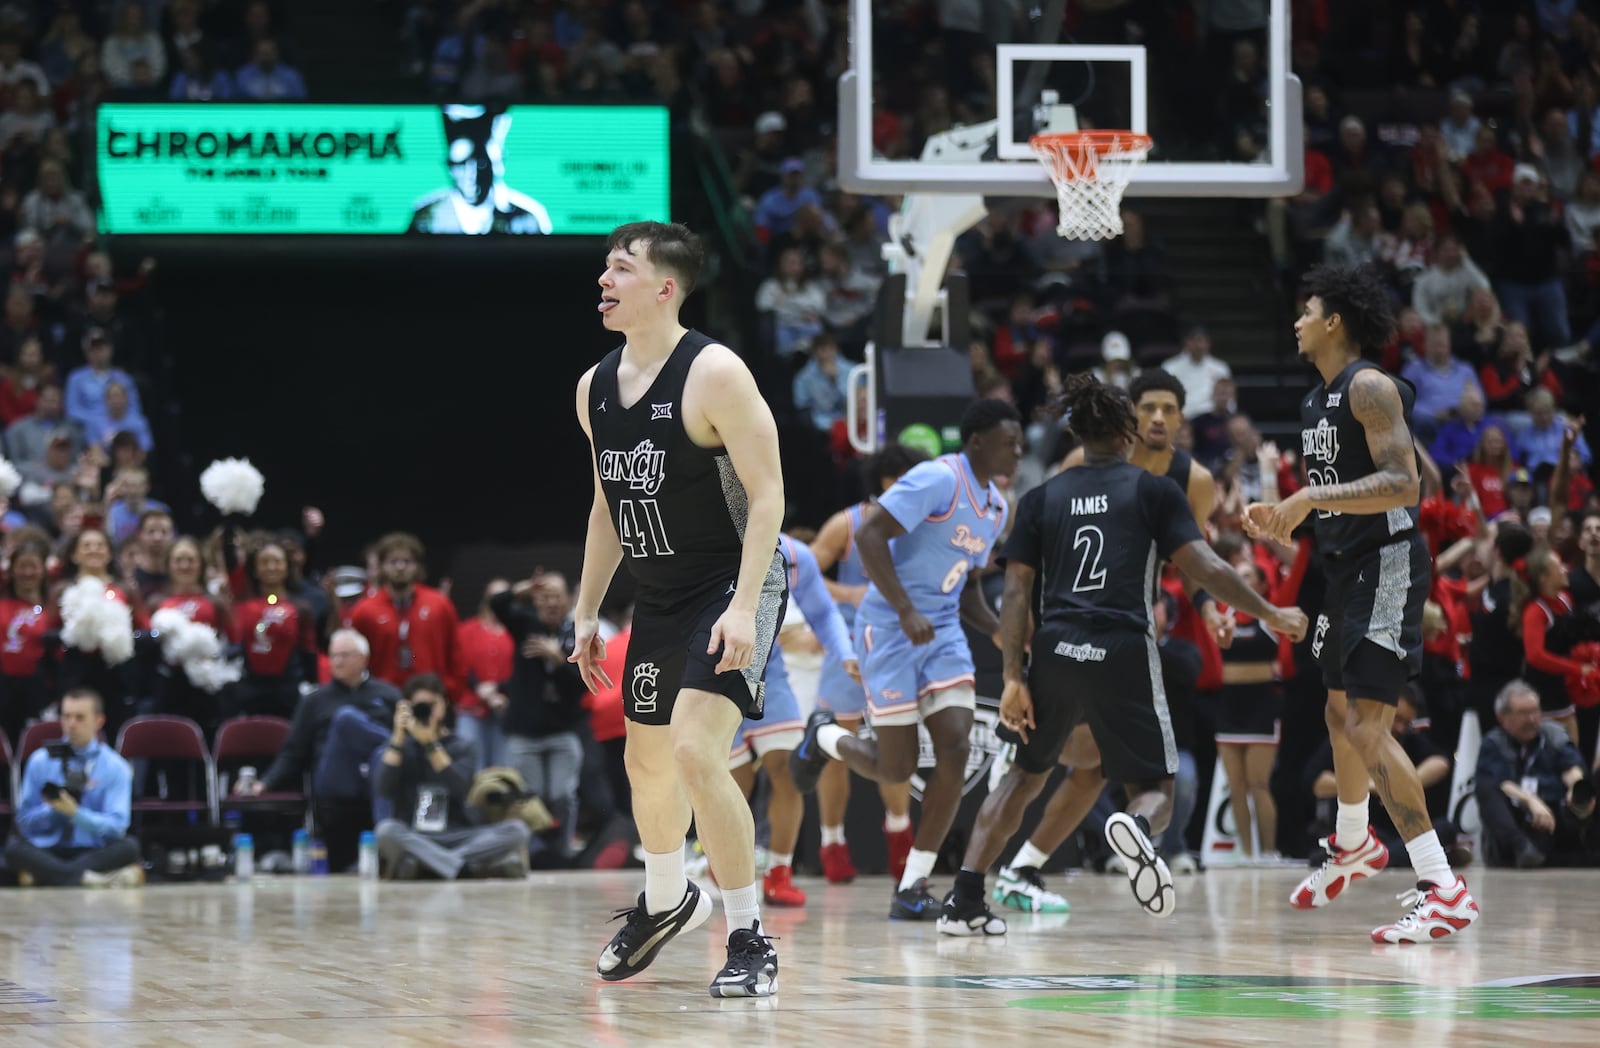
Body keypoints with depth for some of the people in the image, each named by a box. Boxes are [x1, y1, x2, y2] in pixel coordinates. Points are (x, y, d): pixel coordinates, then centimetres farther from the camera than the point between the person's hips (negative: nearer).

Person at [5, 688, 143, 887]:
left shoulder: (116, 768, 4)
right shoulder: (40, 761, 8)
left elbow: (116, 827, -7)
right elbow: (25, 822, 6)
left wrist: (76, 813, -22)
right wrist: (56, 808, -12)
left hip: (95, 852, 0)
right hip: (48, 851, 0)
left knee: (129, 847, -31)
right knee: (15, 848, -31)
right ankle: (87, 878, -43)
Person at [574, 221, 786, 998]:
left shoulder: (714, 374, -18)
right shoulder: (595, 388, 5)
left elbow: (767, 493, -20)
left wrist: (744, 606, -27)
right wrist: (587, 611, 15)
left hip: (732, 588, -8)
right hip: (660, 597, 8)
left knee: (697, 750, -22)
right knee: (647, 761, 19)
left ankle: (750, 942, -11)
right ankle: (666, 901, 46)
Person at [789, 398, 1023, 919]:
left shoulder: (996, 506, 12)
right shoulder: (938, 480, -15)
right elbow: (869, 535, -22)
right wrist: (906, 610, -29)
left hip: (943, 632, 7)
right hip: (890, 627, -7)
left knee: (955, 746, -11)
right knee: (896, 768, -4)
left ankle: (912, 887, -5)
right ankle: (824, 736, 31)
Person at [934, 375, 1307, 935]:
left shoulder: (1041, 498, 14)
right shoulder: (1154, 490, 7)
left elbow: (1016, 592, 6)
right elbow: (1206, 568, -2)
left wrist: (1013, 678, 4)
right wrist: (1271, 615, 9)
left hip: (1055, 653, 3)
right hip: (1123, 656, -3)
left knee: (1025, 776, 24)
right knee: (1156, 793, 8)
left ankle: (964, 903, 14)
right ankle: (1136, 827, -31)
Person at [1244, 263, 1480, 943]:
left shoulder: (1369, 388, -15)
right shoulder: (1315, 403, 15)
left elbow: (1403, 485, -26)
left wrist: (1313, 497, -31)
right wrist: (1282, 517, 9)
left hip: (1388, 565, -10)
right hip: (1346, 568, 10)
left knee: (1365, 726, -18)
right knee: (1340, 712, 25)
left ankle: (1445, 890, -20)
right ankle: (1352, 846, 49)